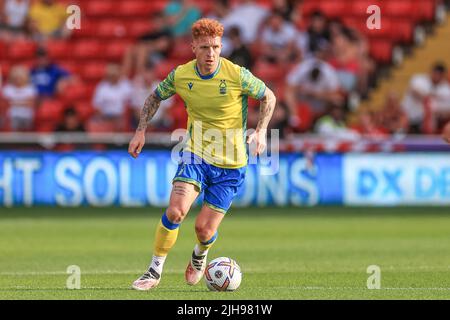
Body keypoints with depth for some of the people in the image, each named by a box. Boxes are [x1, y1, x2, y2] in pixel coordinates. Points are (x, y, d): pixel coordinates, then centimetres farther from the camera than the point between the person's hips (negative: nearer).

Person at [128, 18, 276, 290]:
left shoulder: (237, 75, -16)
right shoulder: (180, 76, -8)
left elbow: (269, 97, 0)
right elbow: (156, 97, 13)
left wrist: (261, 131, -13)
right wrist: (141, 131, 3)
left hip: (230, 163, -1)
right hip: (196, 155, 1)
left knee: (204, 229, -3)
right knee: (176, 211, -22)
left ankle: (200, 255, 36)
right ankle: (155, 271, -5)